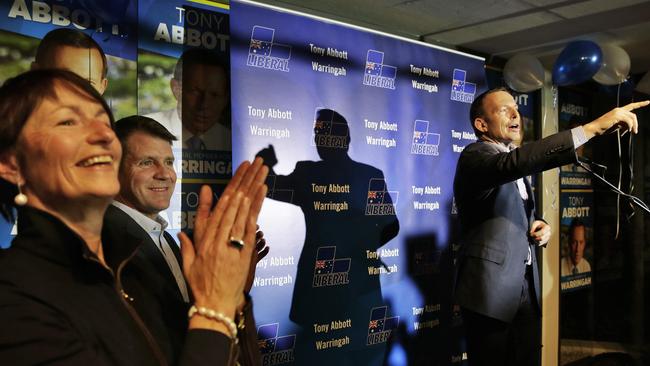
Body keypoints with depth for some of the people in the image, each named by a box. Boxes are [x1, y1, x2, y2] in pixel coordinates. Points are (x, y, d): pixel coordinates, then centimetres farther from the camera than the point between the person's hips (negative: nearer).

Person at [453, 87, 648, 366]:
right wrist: (593, 127, -35)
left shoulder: (513, 167, 18)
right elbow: (516, 162, -32)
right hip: (491, 289, -8)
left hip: (527, 288, 8)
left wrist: (539, 227, 3)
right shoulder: (474, 156, -10)